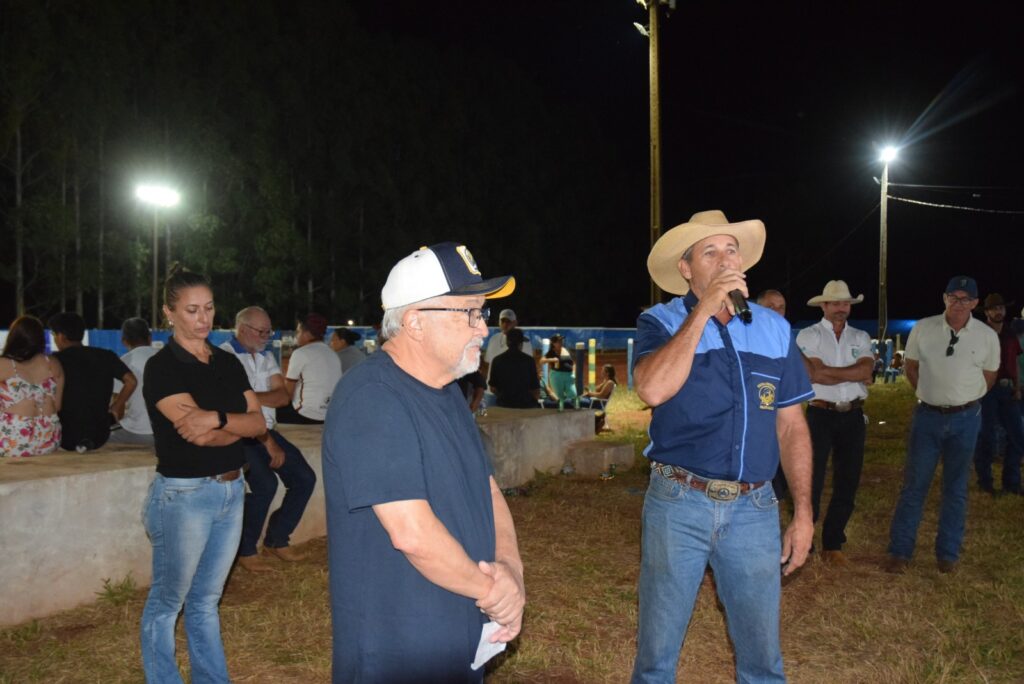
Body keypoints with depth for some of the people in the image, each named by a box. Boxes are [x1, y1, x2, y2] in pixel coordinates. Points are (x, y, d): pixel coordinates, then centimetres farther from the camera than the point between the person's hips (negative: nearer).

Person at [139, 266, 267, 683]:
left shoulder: (227, 363, 8)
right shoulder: (162, 367, -10)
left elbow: (258, 423, -3)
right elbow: (200, 435, -21)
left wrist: (217, 419, -19)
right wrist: (237, 426, -9)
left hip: (231, 490, 6)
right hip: (184, 494, -6)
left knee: (206, 600, 18)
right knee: (167, 602, 8)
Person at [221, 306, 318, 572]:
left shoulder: (267, 356, 15)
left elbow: (282, 396, 2)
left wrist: (251, 397, -18)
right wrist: (268, 443, -16)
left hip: (266, 431, 8)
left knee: (304, 478, -2)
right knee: (265, 483, -27)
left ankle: (276, 540, 14)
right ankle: (246, 550, -7)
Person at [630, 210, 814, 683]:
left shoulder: (773, 329, 6)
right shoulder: (660, 323, -4)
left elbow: (791, 426, 9)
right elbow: (653, 390, -25)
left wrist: (803, 514, 6)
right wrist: (704, 308, -20)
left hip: (754, 508, 3)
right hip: (678, 504, -2)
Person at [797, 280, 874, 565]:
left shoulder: (860, 337, 10)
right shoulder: (809, 335, -2)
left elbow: (866, 370, -9)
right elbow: (815, 376, -16)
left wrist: (827, 371, -14)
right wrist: (854, 374, -9)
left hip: (853, 417, 4)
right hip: (820, 415, -4)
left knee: (847, 483, 10)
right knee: (811, 481, -1)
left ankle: (833, 545, 24)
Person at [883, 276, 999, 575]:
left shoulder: (987, 336, -3)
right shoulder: (922, 329, -4)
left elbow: (989, 377, 10)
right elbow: (910, 366, 9)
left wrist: (965, 400, 10)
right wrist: (930, 394, 8)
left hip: (965, 418, 1)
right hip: (928, 415, 0)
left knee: (956, 488, 10)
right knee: (914, 485, 1)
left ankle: (948, 554, 21)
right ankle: (899, 552, 8)